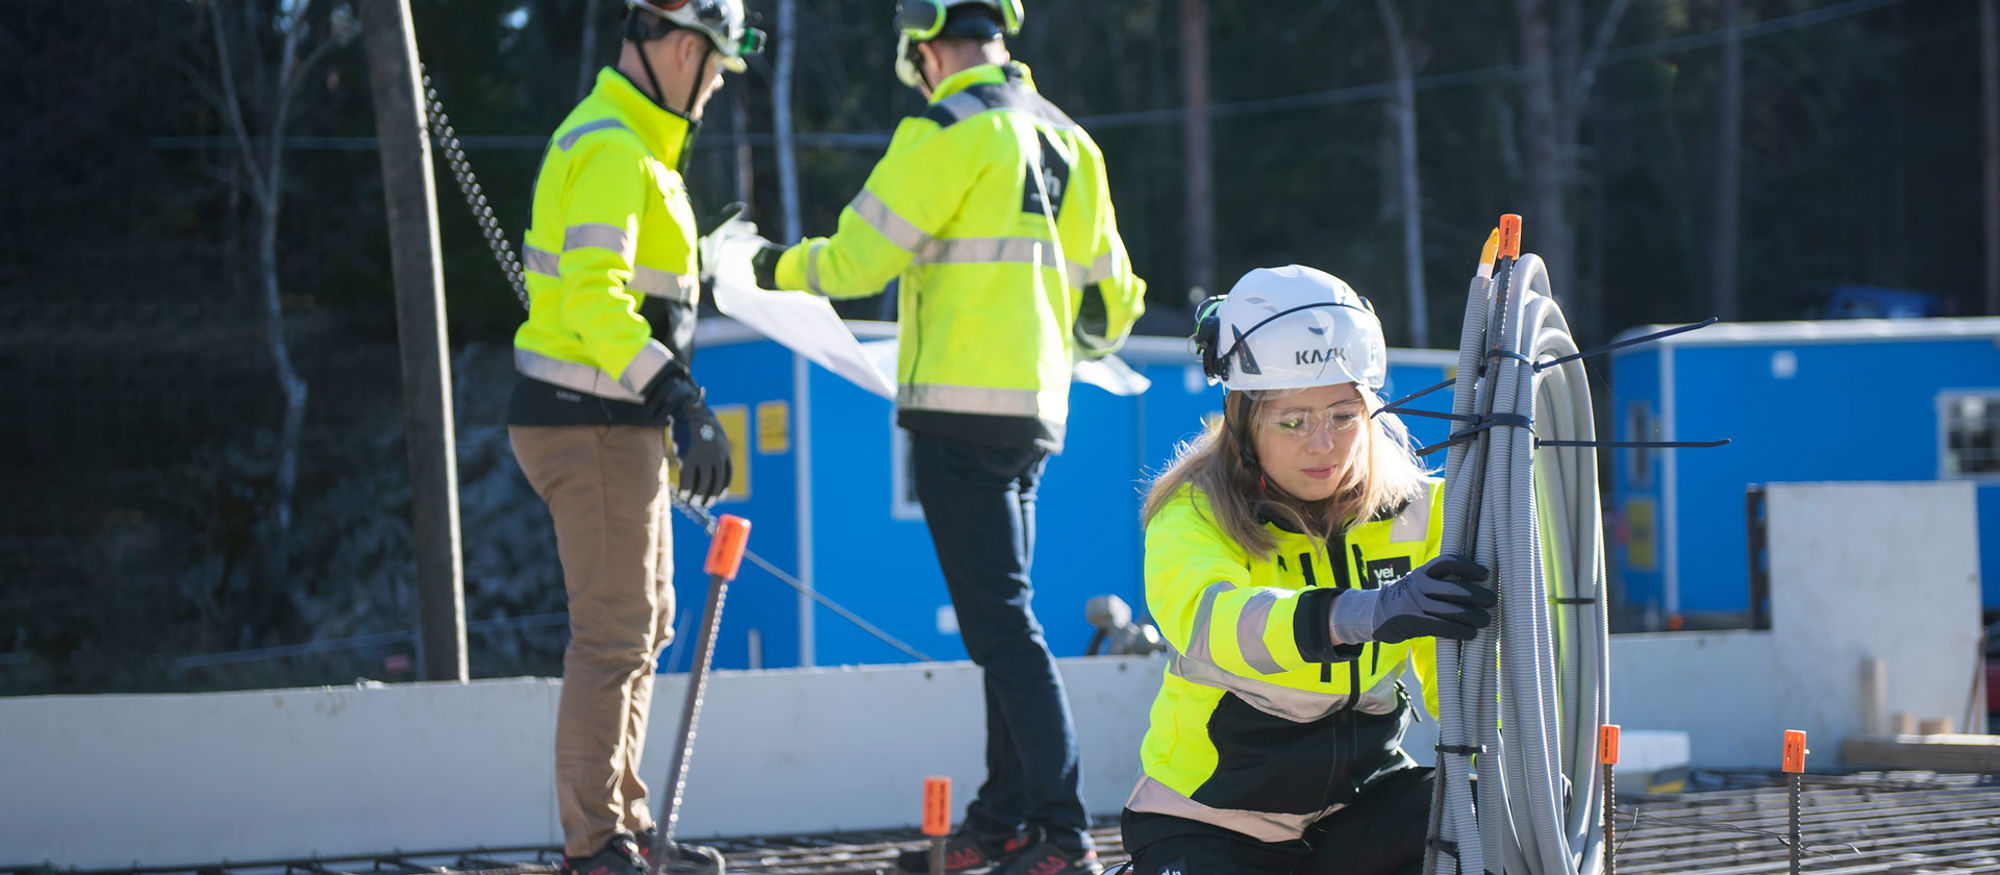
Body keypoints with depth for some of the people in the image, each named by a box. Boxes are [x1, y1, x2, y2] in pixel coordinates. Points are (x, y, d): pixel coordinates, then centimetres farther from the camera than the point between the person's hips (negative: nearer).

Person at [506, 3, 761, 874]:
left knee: (644, 626, 18)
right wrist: (685, 401, -32)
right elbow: (594, 295, -27)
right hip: (594, 427, -11)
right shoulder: (612, 151, -17)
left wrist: (679, 408, 25)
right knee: (613, 634, -7)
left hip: (617, 424, 11)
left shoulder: (611, 140, 17)